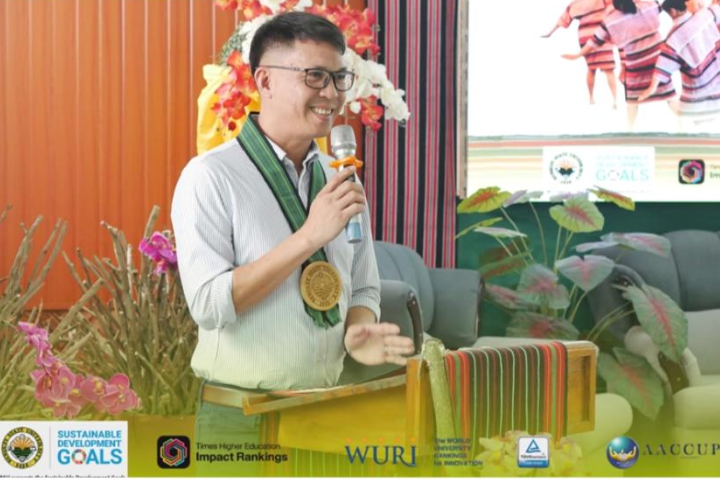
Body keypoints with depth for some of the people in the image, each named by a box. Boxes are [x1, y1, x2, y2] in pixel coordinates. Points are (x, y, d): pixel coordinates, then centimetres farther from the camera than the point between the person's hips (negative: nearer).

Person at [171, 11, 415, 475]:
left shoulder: (340, 181, 7)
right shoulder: (211, 176, -11)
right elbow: (210, 303, -20)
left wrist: (358, 333, -9)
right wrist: (309, 236, -23)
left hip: (325, 416, 5)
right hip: (240, 423, -5)